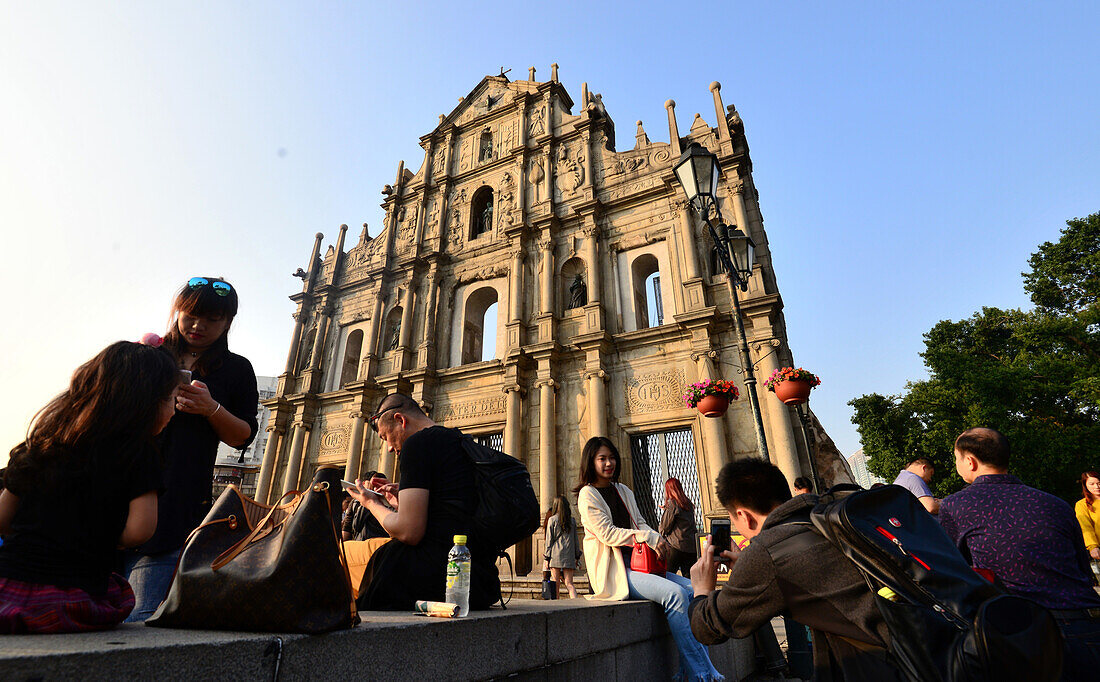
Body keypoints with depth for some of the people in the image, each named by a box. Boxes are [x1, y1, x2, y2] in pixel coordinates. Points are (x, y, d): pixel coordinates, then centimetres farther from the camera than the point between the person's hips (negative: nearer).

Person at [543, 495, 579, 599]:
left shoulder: (552, 519, -1)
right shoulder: (572, 520, 8)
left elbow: (549, 540, -1)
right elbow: (575, 540, 11)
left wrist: (547, 558, 3)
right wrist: (577, 556, 17)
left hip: (555, 555, -3)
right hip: (569, 555, 3)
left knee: (555, 583, 6)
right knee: (569, 583, 4)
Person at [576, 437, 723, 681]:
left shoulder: (623, 491, 20)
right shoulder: (588, 494, -4)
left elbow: (640, 523, 16)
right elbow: (608, 533, -12)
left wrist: (657, 538, -7)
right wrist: (650, 538, -18)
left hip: (638, 562, 8)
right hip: (614, 571, -7)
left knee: (694, 589, -11)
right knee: (674, 593, -27)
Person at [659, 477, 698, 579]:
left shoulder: (672, 504, -10)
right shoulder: (689, 504, 10)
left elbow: (664, 528, -6)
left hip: (675, 547, -7)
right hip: (691, 547, 7)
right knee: (689, 578, 8)